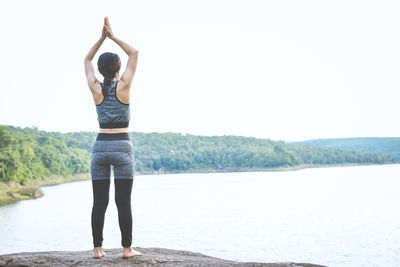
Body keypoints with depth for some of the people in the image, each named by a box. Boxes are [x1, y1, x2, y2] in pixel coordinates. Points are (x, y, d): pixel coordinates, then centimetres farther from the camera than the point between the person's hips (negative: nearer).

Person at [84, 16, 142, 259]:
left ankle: (98, 248, 7)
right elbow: (134, 53, 7)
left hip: (100, 146, 3)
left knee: (100, 201, 5)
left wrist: (102, 37, 13)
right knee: (124, 201, 1)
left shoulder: (96, 88, 2)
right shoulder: (123, 86, -5)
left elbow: (87, 59, 19)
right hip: (122, 146, -3)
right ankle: (127, 248, 4)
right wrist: (113, 37, 8)